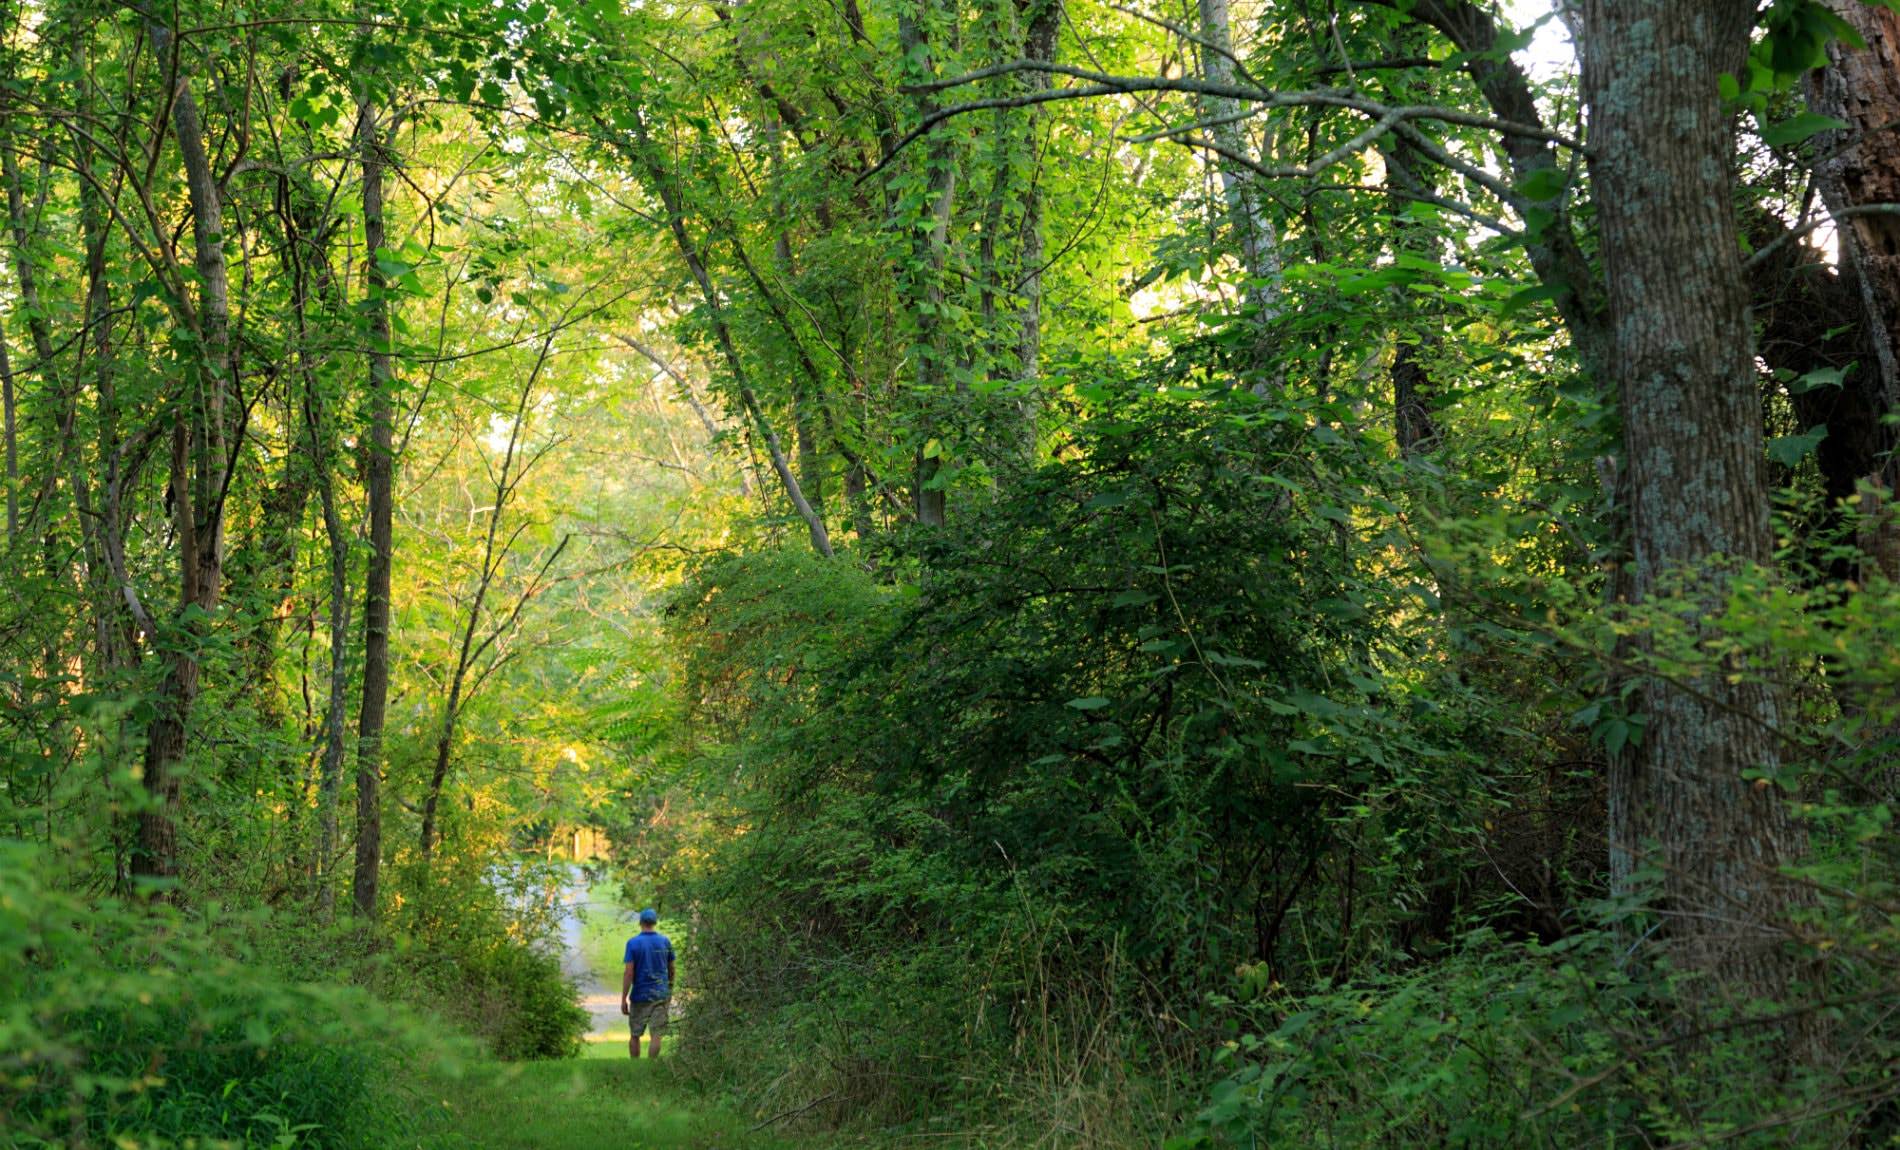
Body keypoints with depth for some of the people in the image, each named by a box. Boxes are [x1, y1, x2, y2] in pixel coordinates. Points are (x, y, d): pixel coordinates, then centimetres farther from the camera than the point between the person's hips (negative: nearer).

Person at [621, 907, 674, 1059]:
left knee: (635, 1035, 13)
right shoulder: (665, 941, 2)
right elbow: (671, 969, 10)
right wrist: (670, 988, 26)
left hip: (639, 996, -1)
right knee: (656, 1036, -1)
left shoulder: (633, 943, -7)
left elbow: (629, 973, -11)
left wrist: (623, 999, -8)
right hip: (660, 995, 1)